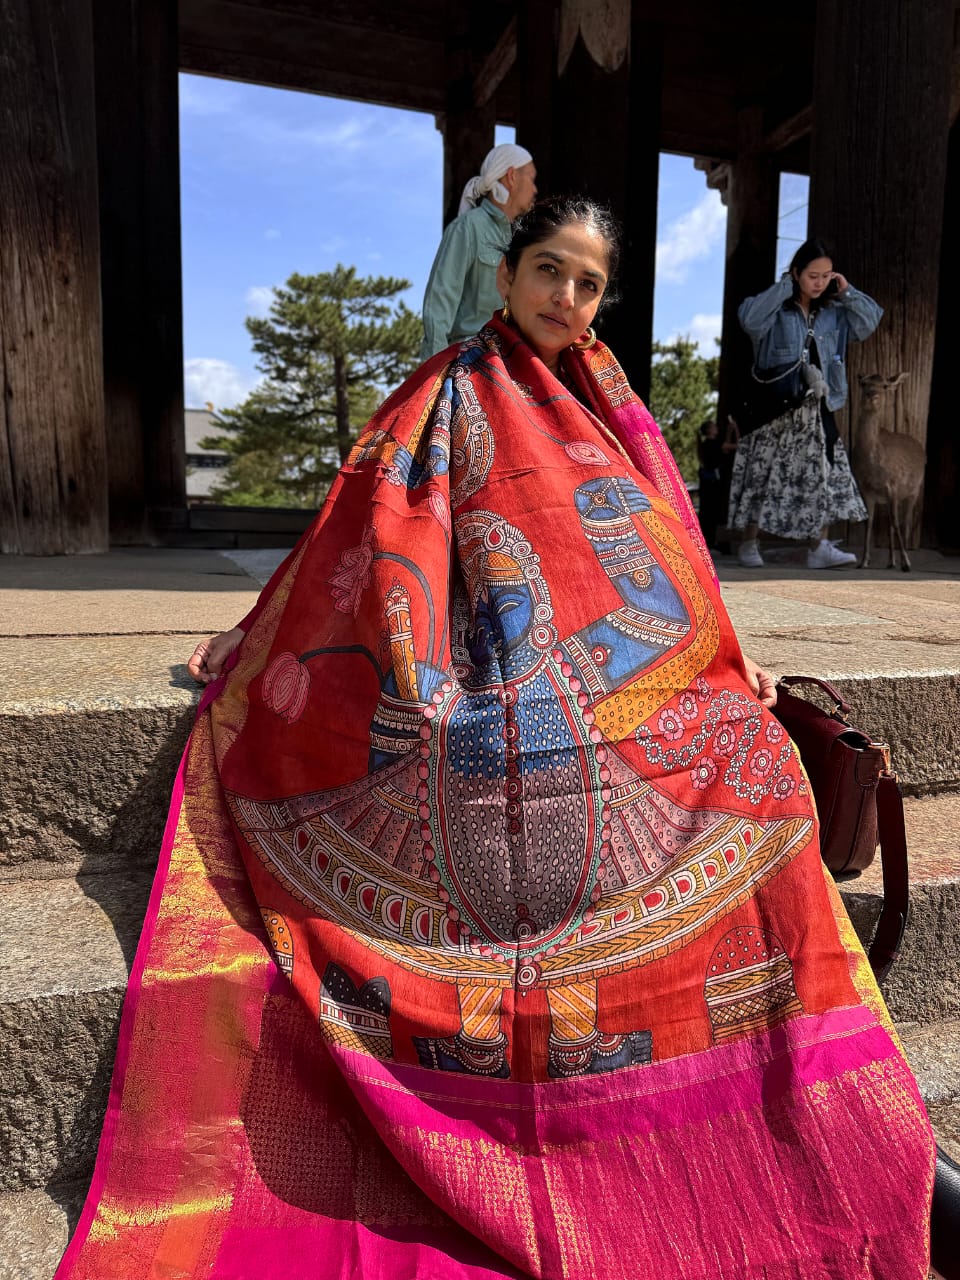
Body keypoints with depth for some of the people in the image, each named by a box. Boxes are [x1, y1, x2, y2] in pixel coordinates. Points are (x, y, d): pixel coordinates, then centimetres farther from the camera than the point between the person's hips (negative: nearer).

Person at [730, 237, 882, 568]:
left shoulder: (833, 312, 10)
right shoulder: (777, 308, -6)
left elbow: (870, 322, 9)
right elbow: (750, 319, -25)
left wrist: (848, 292, 1)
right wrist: (784, 286, -17)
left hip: (816, 407, 5)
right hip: (775, 407, -5)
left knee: (825, 474, -1)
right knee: (764, 476, 3)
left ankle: (819, 547, 3)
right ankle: (748, 544, 15)